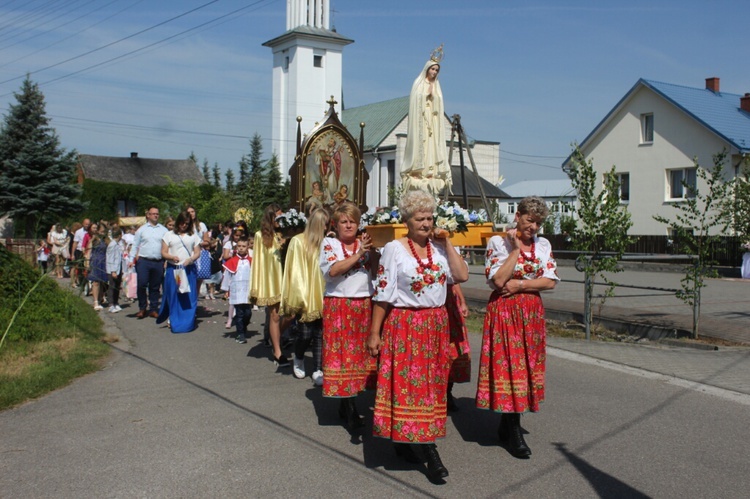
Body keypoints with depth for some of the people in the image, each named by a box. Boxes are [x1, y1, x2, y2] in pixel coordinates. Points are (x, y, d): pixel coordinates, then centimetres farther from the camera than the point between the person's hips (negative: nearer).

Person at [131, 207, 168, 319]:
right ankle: (142, 308, 9)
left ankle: (153, 309, 15)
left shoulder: (163, 230, 8)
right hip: (143, 261, -1)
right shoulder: (141, 229, 7)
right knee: (141, 285, -6)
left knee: (155, 287, 7)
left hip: (159, 262, 1)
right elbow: (135, 245, 9)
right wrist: (134, 259, 3)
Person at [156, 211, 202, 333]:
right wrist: (172, 257, -17)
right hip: (173, 269, -1)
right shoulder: (169, 235, 9)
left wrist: (190, 259, -11)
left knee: (189, 297, -1)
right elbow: (163, 253, 4)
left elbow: (197, 253, 10)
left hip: (189, 270, 1)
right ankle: (174, 322, 8)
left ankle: (188, 322, 6)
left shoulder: (193, 236, 13)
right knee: (173, 296, -1)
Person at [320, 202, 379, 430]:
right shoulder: (329, 244, 2)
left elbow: (378, 267, 1)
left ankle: (347, 404, 19)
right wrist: (359, 254, -16)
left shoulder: (365, 244, 11)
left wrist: (371, 249, -14)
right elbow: (333, 270, -14)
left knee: (361, 351, 5)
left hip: (365, 306, 3)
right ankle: (349, 407, 7)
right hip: (339, 306, -3)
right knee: (342, 352, -3)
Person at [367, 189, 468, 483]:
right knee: (411, 383, -4)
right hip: (405, 325, -5)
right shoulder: (394, 249, -7)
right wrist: (374, 333, -10)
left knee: (431, 383, 10)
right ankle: (431, 454, 1)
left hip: (436, 325, 5)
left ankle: (403, 441, 26)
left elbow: (462, 275, -6)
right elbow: (382, 294, -8)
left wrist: (447, 243, -4)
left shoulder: (439, 247, 6)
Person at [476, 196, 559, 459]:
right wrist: (516, 249, -14)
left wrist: (519, 284, -12)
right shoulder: (497, 242, -4)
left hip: (532, 312, 5)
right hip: (504, 311, -5)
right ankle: (513, 432, 6)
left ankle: (506, 425, 21)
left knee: (527, 365, 7)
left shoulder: (543, 244, 8)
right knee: (508, 365, -5)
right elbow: (499, 280, -15)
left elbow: (551, 281, -1)